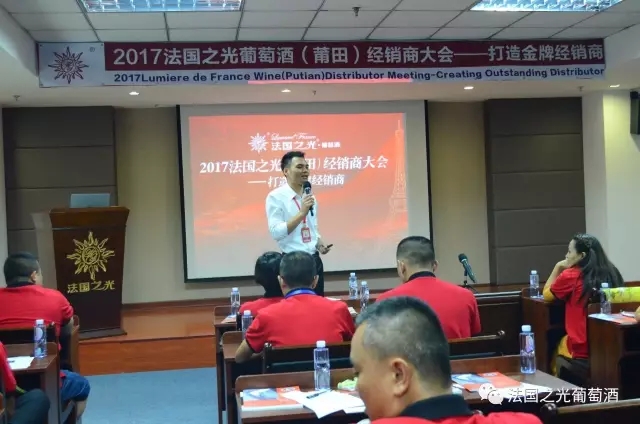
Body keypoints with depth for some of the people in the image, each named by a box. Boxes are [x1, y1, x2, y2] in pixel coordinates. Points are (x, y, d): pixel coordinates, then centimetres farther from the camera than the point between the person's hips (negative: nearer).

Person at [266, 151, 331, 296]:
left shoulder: (310, 197, 12)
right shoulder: (276, 197, -9)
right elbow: (276, 232, -18)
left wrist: (319, 243, 2)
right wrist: (302, 212, -22)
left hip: (314, 259, 6)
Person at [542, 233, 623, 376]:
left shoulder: (570, 276, -12)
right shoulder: (612, 273, 1)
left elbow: (546, 294, 6)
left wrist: (558, 267, 8)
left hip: (582, 350, -5)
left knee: (557, 345, 27)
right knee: (563, 341, 30)